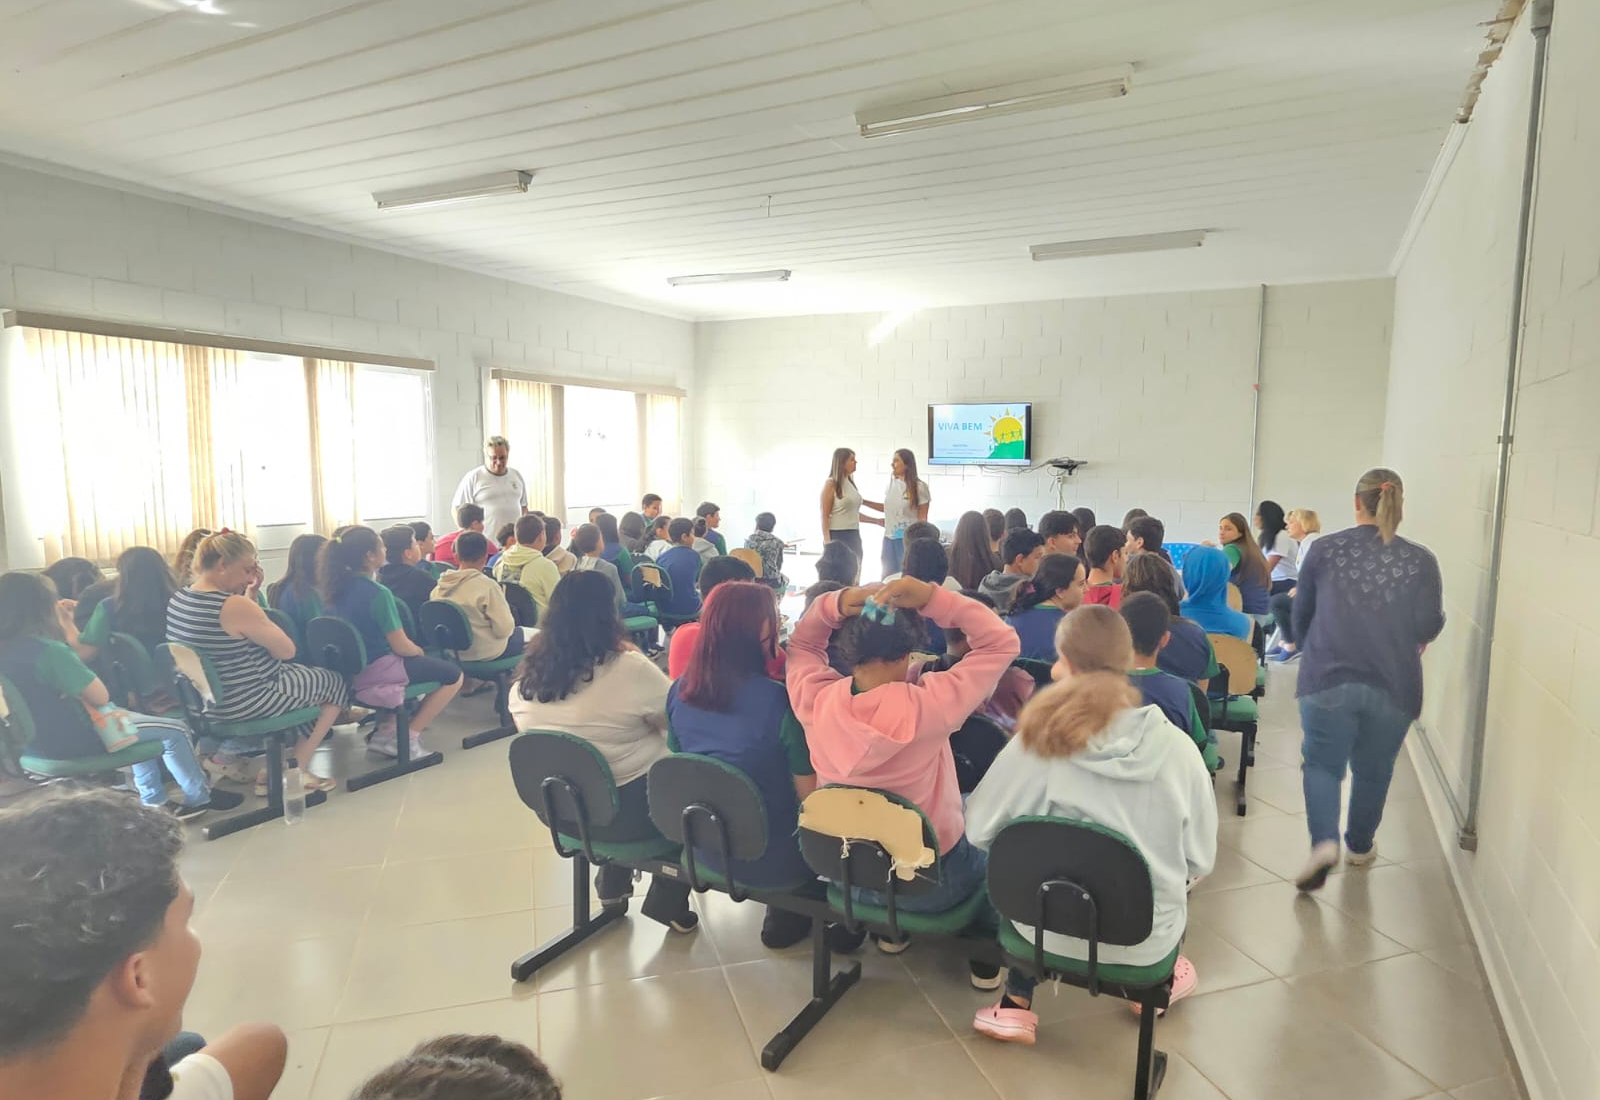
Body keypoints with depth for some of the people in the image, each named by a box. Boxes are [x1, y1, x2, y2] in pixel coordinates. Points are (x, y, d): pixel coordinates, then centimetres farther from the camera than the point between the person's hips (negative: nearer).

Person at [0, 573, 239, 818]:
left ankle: (154, 802, 31)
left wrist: (69, 635, 2)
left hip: (36, 738, 9)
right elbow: (101, 697, -19)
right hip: (69, 740, -9)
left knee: (139, 722, 29)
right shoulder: (48, 650, -29)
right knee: (175, 730, 4)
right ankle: (199, 798, 22)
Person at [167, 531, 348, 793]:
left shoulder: (177, 599, 0)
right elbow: (287, 651, -18)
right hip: (245, 702, -9)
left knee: (301, 674, 31)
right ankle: (298, 771, 11)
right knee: (335, 684, 11)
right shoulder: (236, 606, -27)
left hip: (205, 699, 9)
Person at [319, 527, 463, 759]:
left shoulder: (336, 587, 1)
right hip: (373, 671, -8)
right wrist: (419, 651, 3)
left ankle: (385, 730, 19)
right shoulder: (377, 593, -22)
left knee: (411, 662, 32)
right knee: (453, 676, 6)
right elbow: (401, 646, -19)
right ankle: (408, 737, 5)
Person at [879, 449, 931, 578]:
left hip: (908, 538, -6)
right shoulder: (891, 483, 6)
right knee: (888, 576, 10)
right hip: (889, 537, 6)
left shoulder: (919, 487, -9)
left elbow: (922, 518, -7)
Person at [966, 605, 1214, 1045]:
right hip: (1144, 940, 2)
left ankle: (1017, 1003, 23)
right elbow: (1200, 860, -2)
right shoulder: (1178, 749, -14)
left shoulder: (1037, 741, -18)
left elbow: (980, 830, -7)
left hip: (1046, 931, -1)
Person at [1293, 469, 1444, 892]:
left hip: (1328, 678, -1)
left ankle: (1324, 842, -12)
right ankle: (1359, 846, 35)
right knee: (1373, 770, 18)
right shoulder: (1421, 560, 0)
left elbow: (1301, 613, 6)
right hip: (1394, 684, 1)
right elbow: (1429, 625, -3)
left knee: (1322, 763, 9)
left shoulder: (1324, 549, 0)